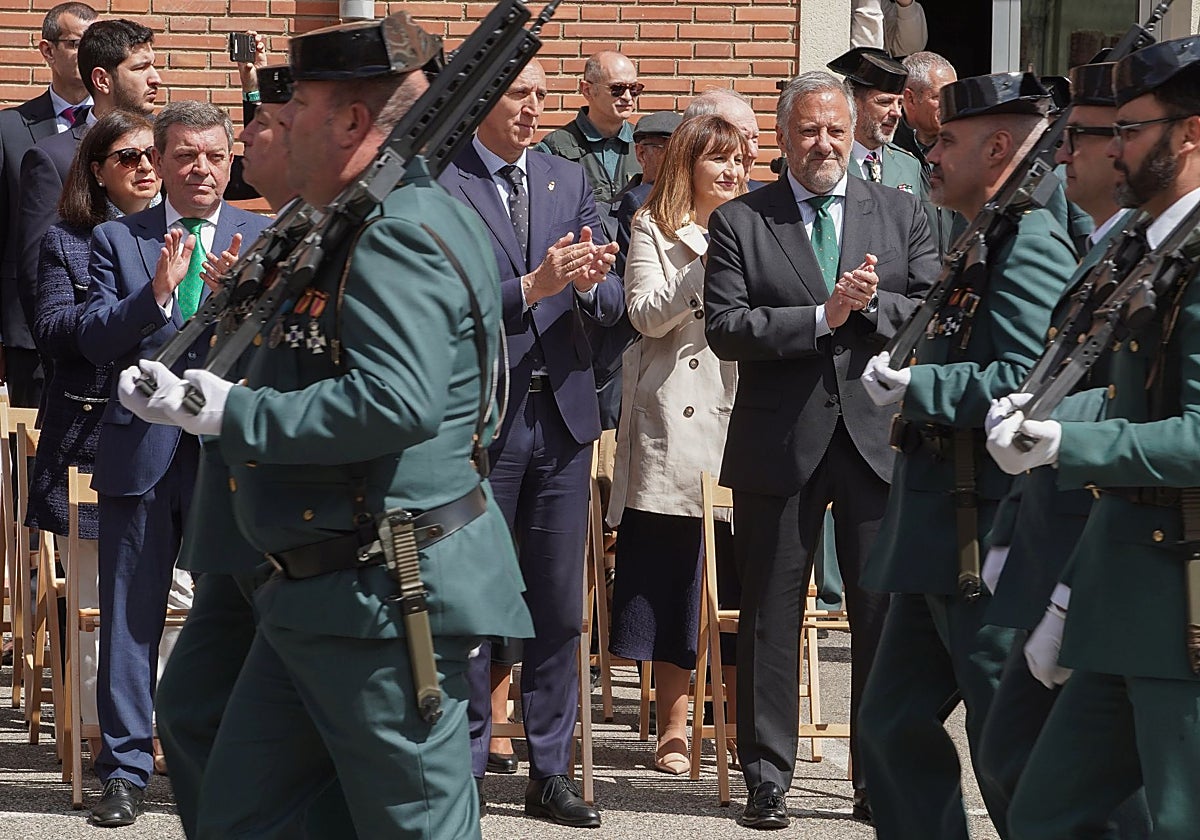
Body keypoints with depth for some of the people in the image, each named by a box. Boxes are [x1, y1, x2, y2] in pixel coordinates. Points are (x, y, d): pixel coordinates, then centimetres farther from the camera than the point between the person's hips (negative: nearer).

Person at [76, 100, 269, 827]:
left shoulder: (263, 240, 6)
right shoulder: (118, 240, 7)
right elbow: (94, 341, -4)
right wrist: (156, 292, -20)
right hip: (142, 447, 1)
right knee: (131, 615, 4)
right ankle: (126, 769, 12)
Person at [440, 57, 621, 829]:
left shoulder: (570, 180, 10)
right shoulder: (437, 185, -6)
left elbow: (612, 303, 6)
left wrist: (590, 284, -17)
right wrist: (531, 288, -24)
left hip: (562, 412, 5)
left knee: (560, 607, 8)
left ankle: (551, 774, 15)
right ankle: (462, 770, 12)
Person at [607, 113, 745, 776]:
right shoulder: (654, 232, 6)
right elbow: (646, 314, -7)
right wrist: (708, 266, -15)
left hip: (738, 423, 2)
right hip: (669, 432, -2)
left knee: (741, 580, 0)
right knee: (667, 580, 2)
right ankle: (672, 728, 9)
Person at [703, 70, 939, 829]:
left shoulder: (902, 215, 9)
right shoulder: (738, 222, 3)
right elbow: (725, 330, -7)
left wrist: (873, 305, -15)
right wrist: (822, 318, -15)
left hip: (880, 437, 1)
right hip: (781, 444, -1)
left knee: (887, 616, 3)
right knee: (772, 616, 5)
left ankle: (882, 781, 13)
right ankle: (767, 779, 14)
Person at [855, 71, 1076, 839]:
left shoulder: (1030, 243, -14)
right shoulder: (987, 243, 18)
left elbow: (1024, 382, -25)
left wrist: (914, 388, -21)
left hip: (991, 545, -11)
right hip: (942, 545, 11)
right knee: (896, 724, 13)